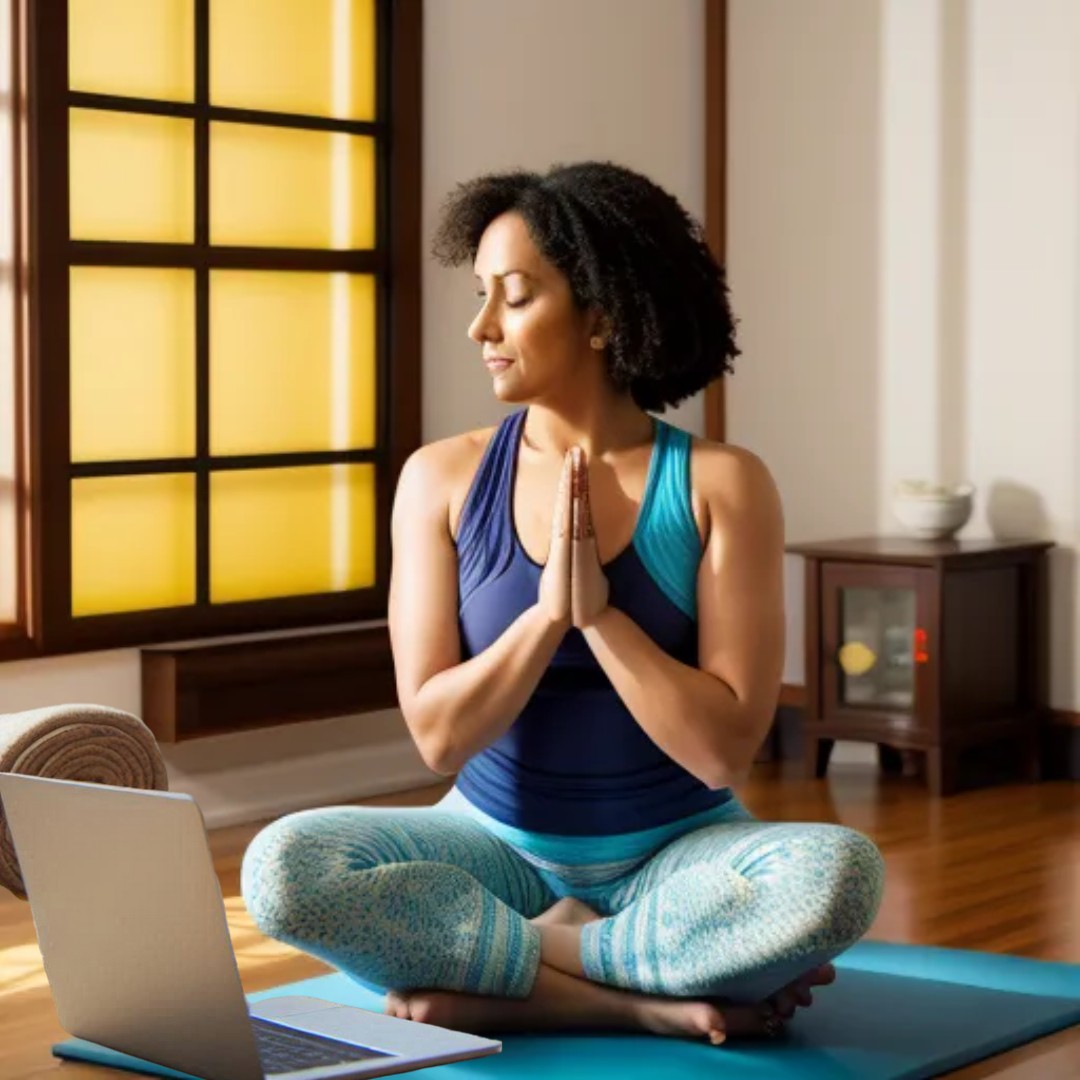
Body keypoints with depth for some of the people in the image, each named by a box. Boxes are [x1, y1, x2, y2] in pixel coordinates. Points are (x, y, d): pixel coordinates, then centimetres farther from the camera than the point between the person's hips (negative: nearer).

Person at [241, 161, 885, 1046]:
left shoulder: (720, 484, -8)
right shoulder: (443, 478, -3)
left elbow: (724, 749, -14)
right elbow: (439, 735, -8)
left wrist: (596, 611, -20)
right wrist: (549, 610, -21)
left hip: (676, 857, -1)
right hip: (501, 845, 1)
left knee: (838, 873, -33)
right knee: (283, 866, -27)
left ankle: (501, 977, -17)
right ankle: (649, 998, -21)